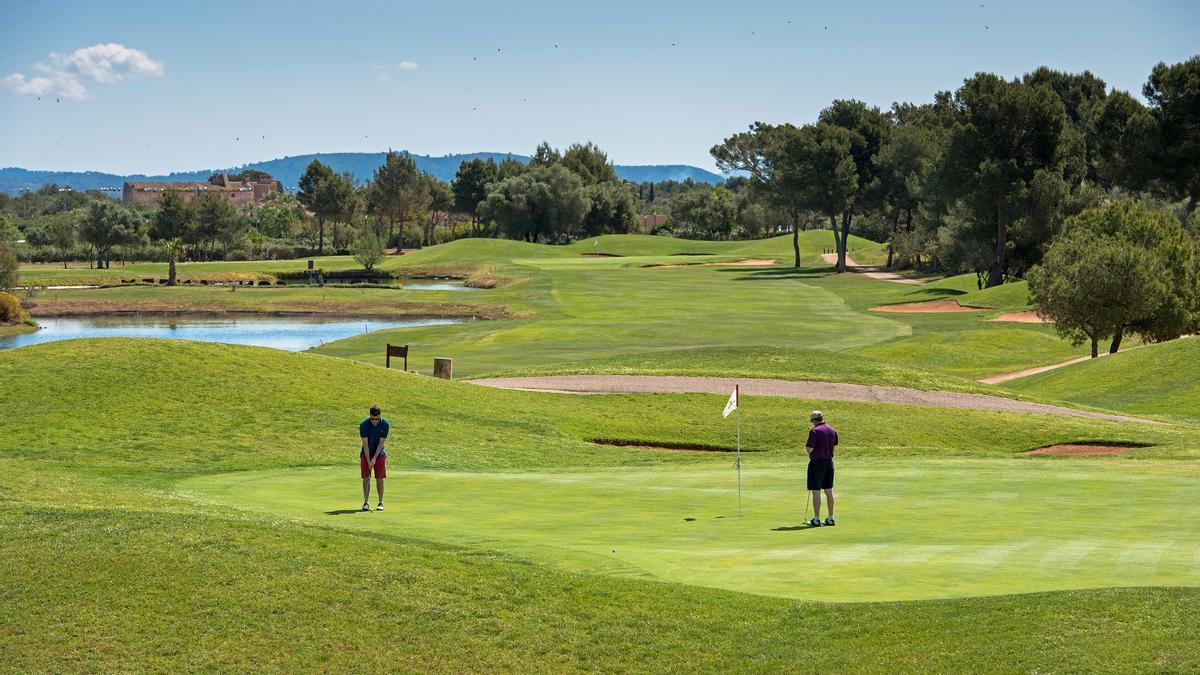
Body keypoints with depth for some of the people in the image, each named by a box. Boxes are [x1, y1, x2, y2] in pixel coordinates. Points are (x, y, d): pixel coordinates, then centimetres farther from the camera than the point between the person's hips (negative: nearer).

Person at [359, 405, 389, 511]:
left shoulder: (385, 424, -15)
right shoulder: (364, 424, -18)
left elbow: (381, 443, -13)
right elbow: (365, 444, -17)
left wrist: (374, 458, -17)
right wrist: (368, 460, -20)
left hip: (379, 454, 0)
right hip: (366, 454, 0)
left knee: (379, 479, -3)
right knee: (366, 478, -5)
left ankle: (381, 502, 4)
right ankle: (366, 502, -1)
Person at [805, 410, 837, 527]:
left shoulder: (814, 431, -16)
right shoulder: (832, 430, 6)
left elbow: (809, 448, -18)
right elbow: (835, 447, 13)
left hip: (817, 462, -7)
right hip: (829, 462, 7)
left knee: (816, 492, -2)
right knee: (829, 491, 13)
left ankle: (816, 519, -2)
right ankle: (830, 518, 15)